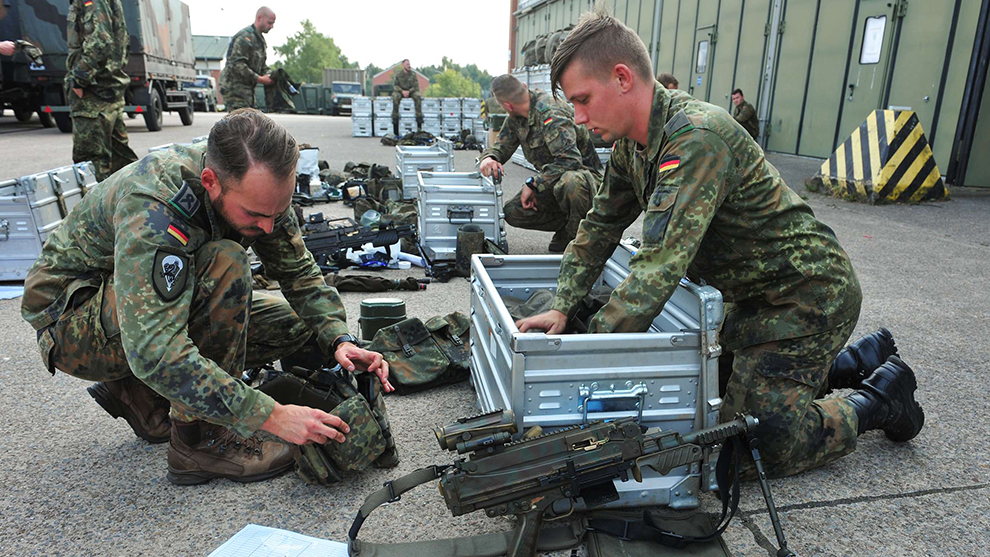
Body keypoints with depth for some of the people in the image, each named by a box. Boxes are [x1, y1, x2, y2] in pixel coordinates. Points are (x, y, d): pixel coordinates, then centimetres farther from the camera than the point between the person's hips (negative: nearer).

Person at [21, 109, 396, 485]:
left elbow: (299, 271, -4)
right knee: (224, 264, -33)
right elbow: (154, 353, -43)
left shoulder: (259, 189, -16)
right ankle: (198, 442, -20)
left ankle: (143, 398, 3)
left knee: (301, 325, -3)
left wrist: (339, 339, -21)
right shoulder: (151, 206, -36)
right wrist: (271, 416, -43)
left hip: (160, 302, 7)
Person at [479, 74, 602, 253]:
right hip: (552, 181, 8)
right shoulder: (515, 118, 4)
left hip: (584, 174, -8)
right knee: (512, 213, -10)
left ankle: (577, 234, -15)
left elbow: (570, 159, -35)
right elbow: (501, 146, 11)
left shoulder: (550, 112, -25)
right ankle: (566, 225, 5)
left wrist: (533, 184, -29)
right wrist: (489, 158, -15)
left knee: (569, 182, -44)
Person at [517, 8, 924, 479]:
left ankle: (877, 397, 13)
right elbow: (600, 227, 8)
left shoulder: (696, 137, -30)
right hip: (755, 295, 9)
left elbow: (661, 265, -36)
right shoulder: (633, 143, 1)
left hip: (809, 295, -9)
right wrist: (561, 307, -2)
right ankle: (860, 360, 32)